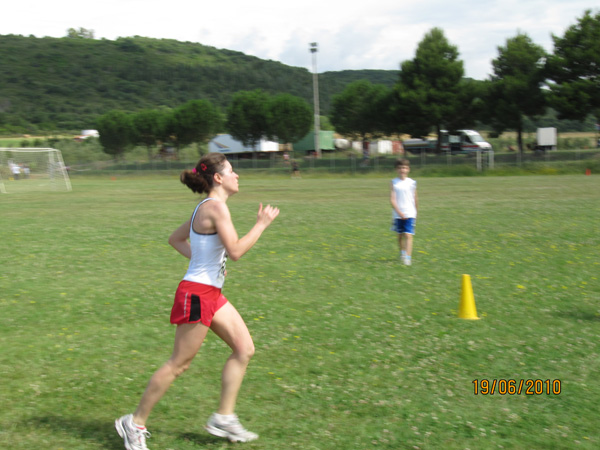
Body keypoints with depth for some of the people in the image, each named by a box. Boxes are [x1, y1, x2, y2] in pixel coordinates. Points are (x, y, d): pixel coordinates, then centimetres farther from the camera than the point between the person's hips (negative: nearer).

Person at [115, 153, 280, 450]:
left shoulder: (207, 208, 13)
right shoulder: (216, 206, -17)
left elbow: (175, 239, 22)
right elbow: (235, 251, -22)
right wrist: (261, 224, -12)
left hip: (210, 294, 10)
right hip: (197, 294, -10)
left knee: (244, 349, 8)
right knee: (179, 364, -2)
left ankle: (224, 418, 14)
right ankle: (135, 423, 10)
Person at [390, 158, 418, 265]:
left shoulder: (412, 183, 2)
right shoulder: (394, 182, 1)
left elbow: (415, 199, 12)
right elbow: (392, 199, -6)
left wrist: (415, 213, 17)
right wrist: (399, 212, -16)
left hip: (410, 213, -1)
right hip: (398, 214, 1)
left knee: (408, 235, -12)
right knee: (400, 235, 13)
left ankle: (408, 257, -18)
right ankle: (402, 253, 34)